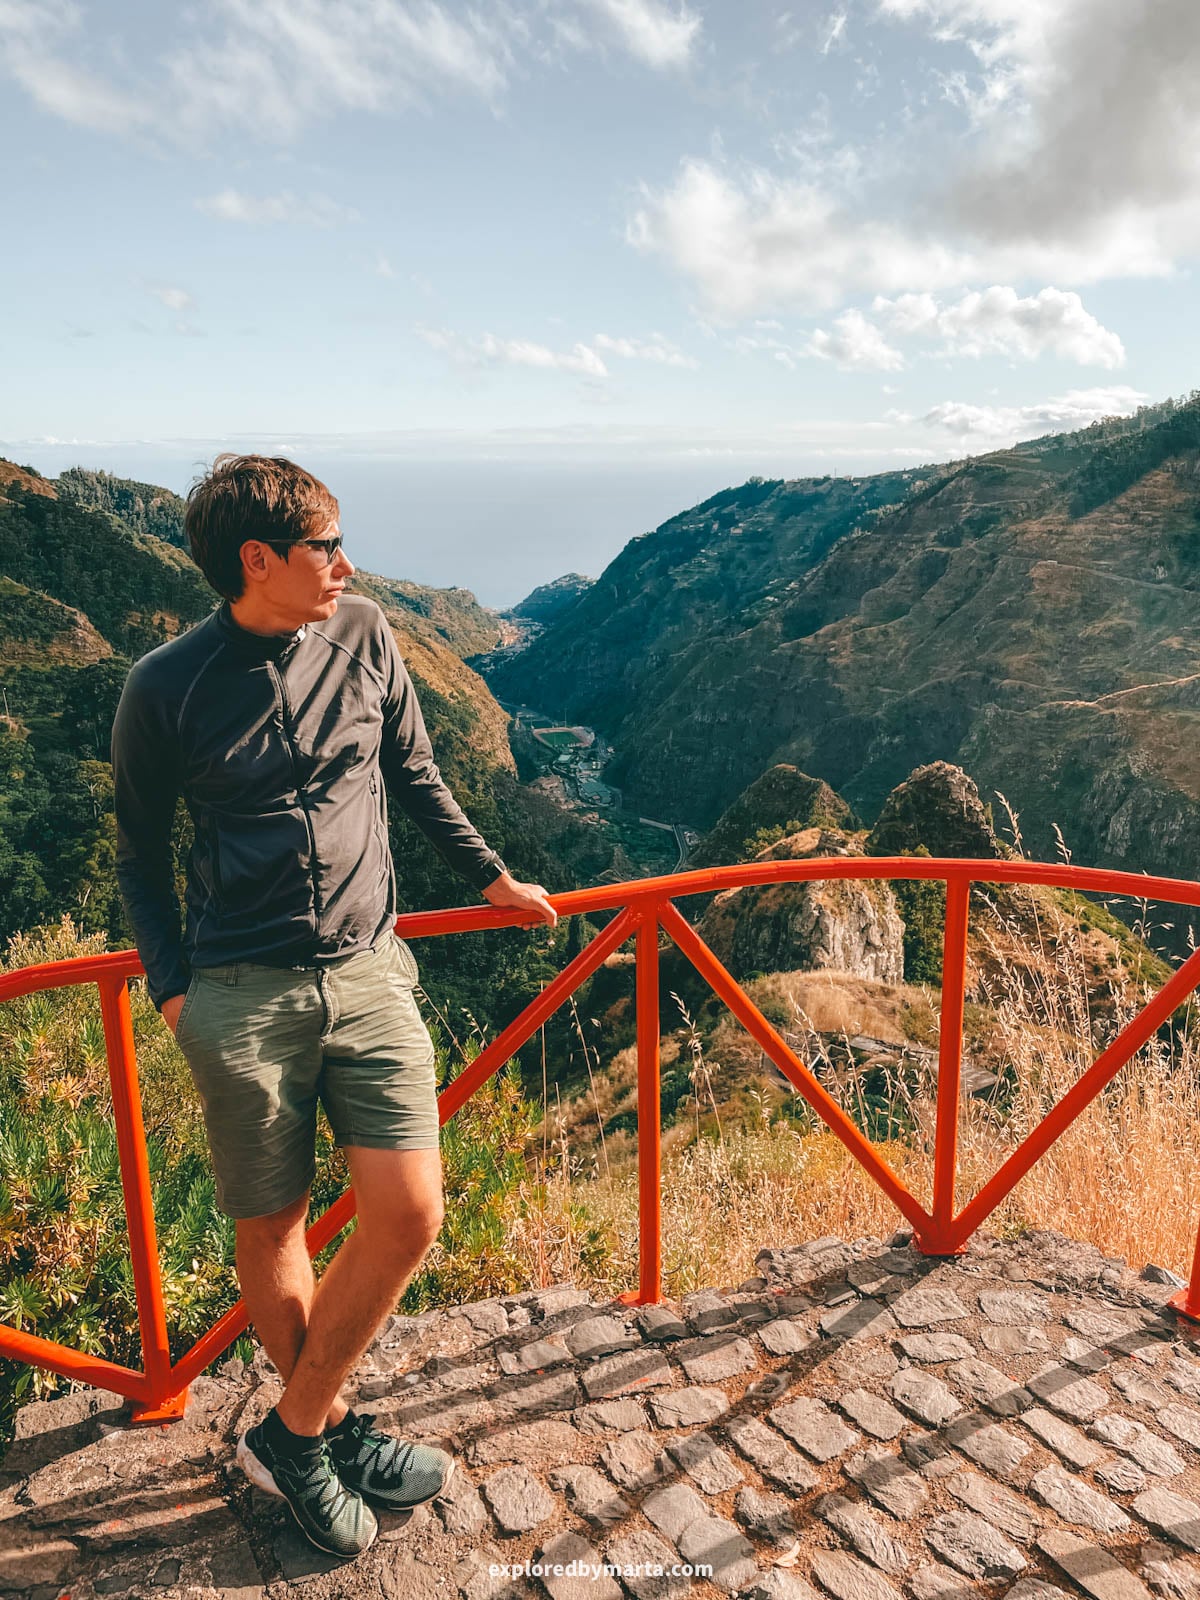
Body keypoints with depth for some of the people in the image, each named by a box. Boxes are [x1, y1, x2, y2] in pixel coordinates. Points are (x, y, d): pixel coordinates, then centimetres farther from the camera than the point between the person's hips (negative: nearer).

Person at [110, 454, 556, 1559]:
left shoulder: (361, 635, 2)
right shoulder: (163, 689, -5)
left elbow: (414, 774, 16)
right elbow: (141, 855, 7)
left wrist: (488, 875, 20)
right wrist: (173, 987, -2)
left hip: (367, 973, 3)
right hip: (242, 996, -2)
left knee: (410, 1214, -4)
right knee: (272, 1228, 9)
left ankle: (294, 1434, 19)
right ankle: (332, 1426, 34)